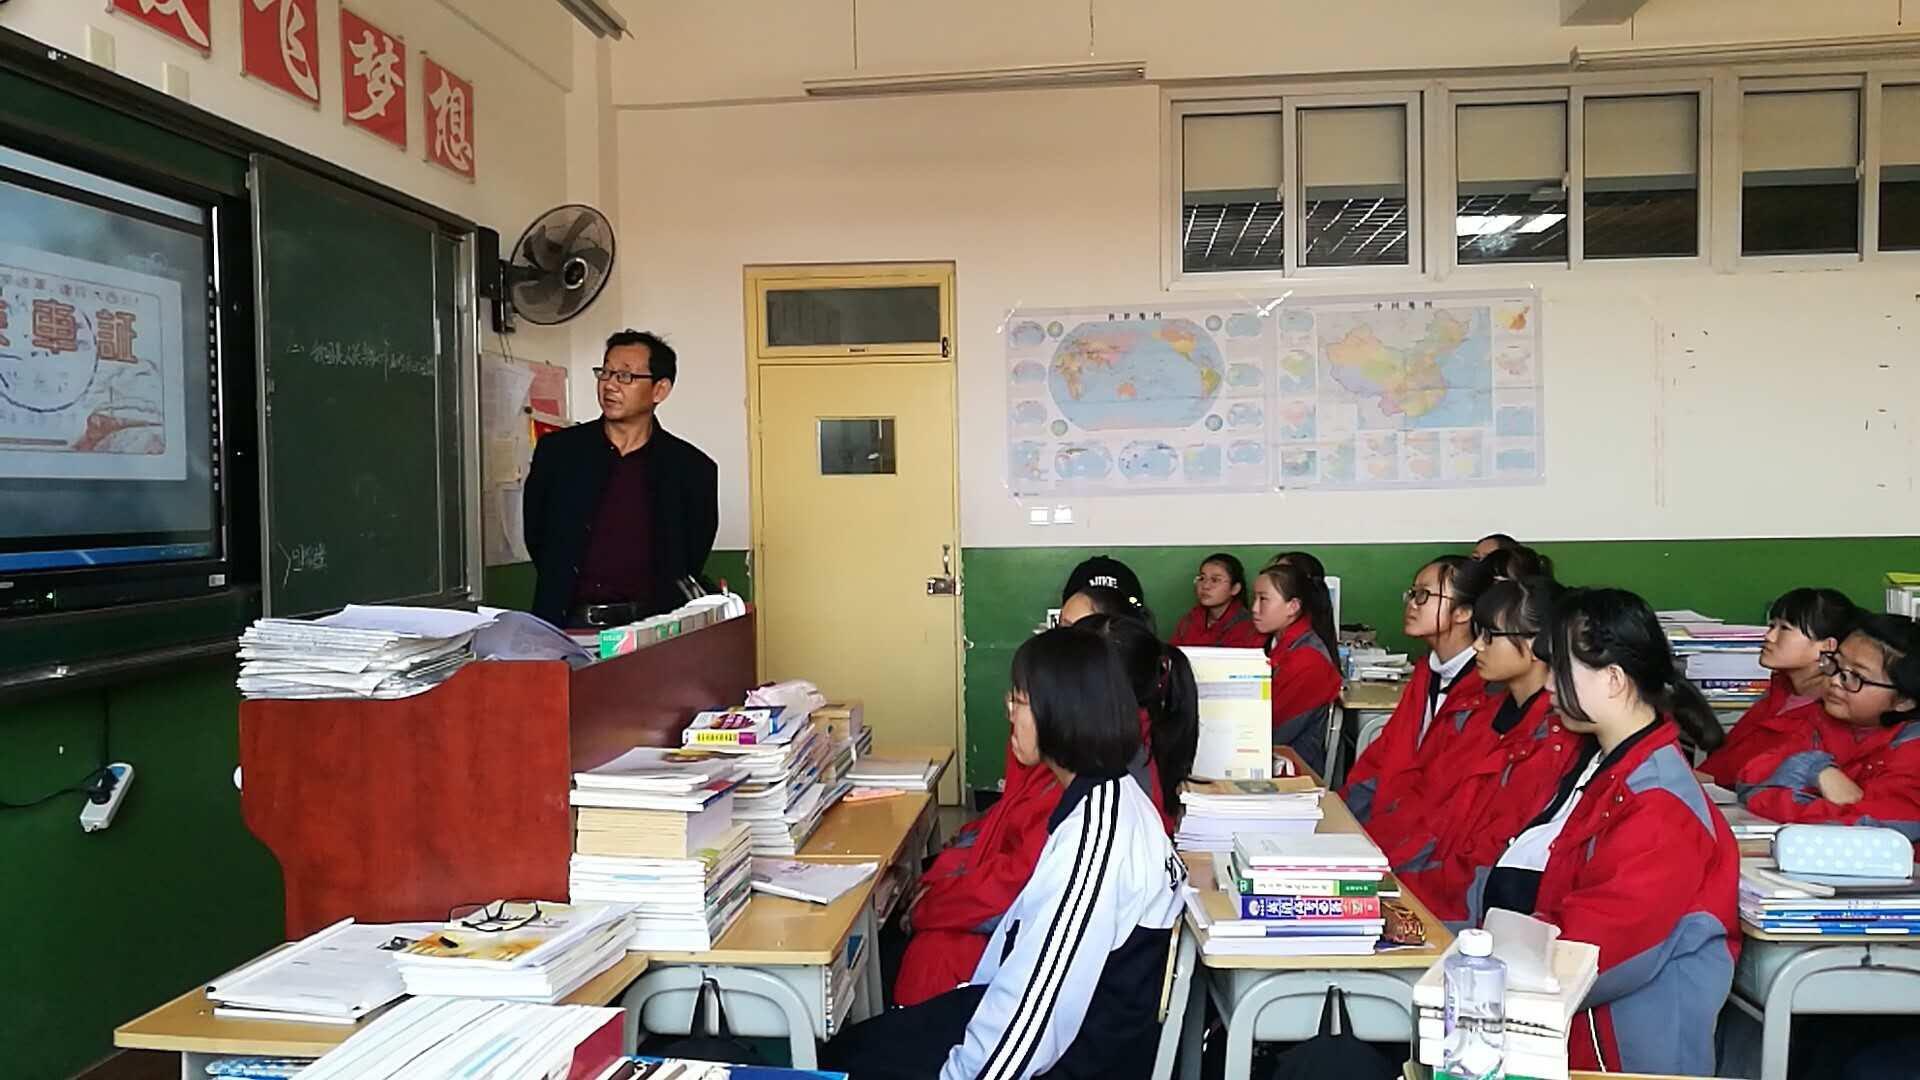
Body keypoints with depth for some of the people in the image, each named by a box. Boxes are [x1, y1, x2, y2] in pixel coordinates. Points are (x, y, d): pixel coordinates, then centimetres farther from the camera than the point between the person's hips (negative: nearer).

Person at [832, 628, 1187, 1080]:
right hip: (1074, 1025, 9)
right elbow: (1035, 918, 12)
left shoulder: (1095, 834, -29)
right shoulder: (1105, 795, 2)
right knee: (852, 1043, 13)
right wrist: (973, 990, 13)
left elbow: (1039, 1015, -28)